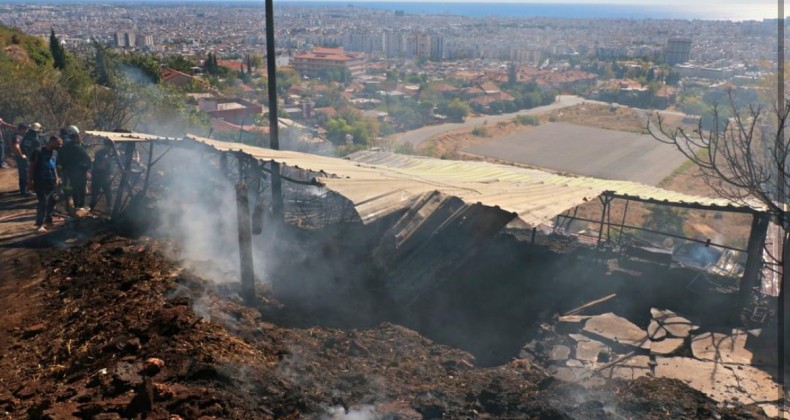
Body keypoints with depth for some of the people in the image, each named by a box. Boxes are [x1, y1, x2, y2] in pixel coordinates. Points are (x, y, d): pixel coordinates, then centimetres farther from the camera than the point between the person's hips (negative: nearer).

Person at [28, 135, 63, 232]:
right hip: (40, 183, -7)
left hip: (51, 182, 7)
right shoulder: (38, 152, -11)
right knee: (43, 202, -12)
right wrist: (30, 180, -14)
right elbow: (31, 167, -10)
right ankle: (39, 224, -6)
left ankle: (48, 220, 28)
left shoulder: (55, 152, 11)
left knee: (51, 201, 12)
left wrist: (57, 178, 14)